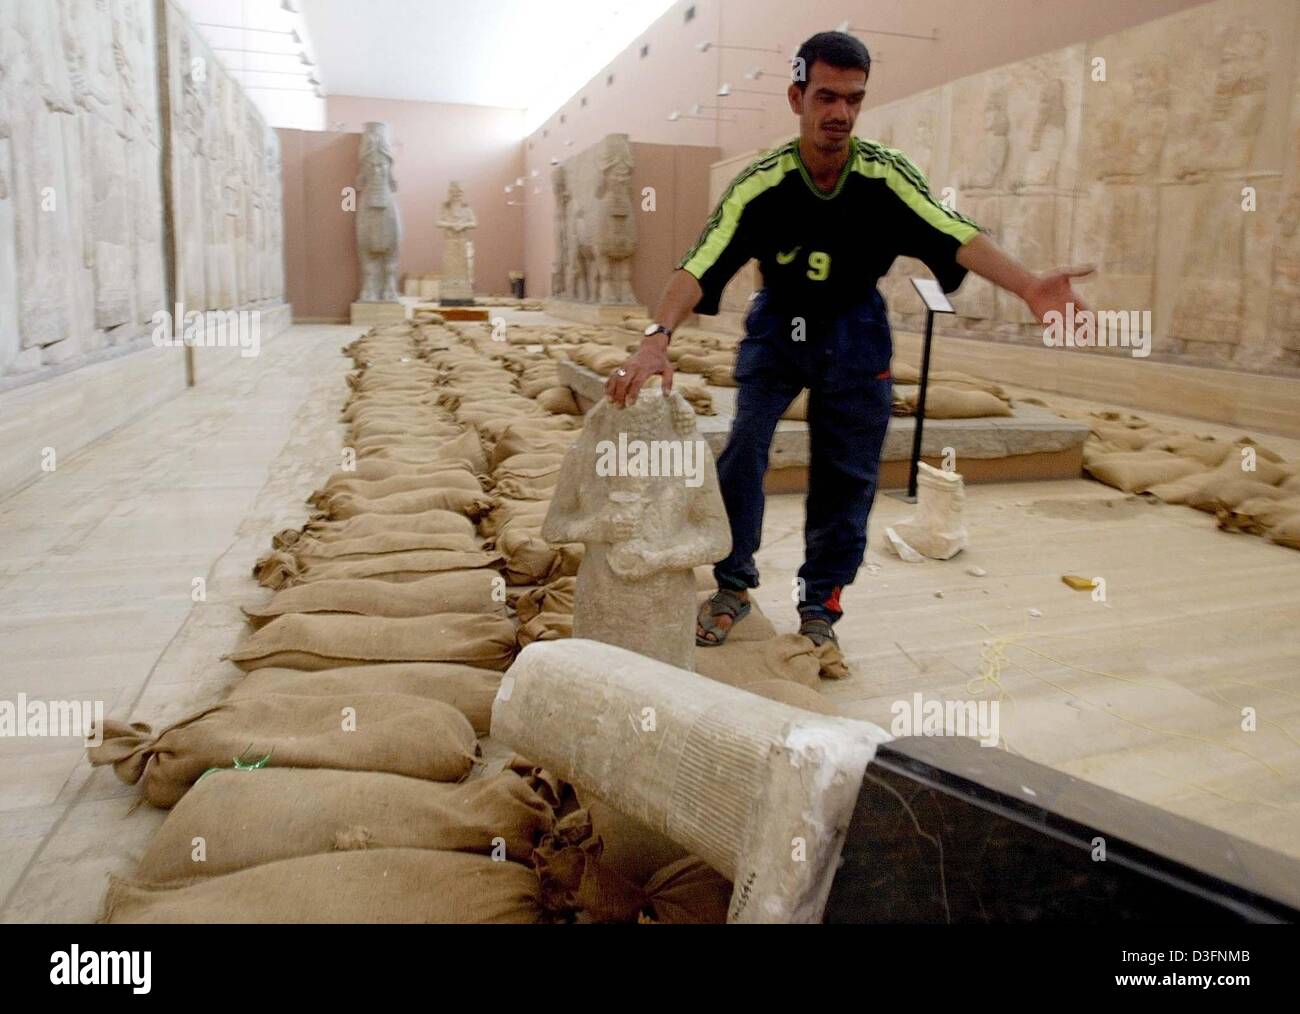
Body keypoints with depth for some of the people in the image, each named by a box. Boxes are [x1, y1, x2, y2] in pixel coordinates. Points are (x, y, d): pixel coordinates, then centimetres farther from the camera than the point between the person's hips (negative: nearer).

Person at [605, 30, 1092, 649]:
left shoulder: (886, 175, -16)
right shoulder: (761, 182, -20)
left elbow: (955, 236, -26)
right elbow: (699, 266, -29)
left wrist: (1027, 286, -44)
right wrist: (658, 339, -46)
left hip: (854, 334, 1)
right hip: (776, 327, -1)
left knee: (846, 478, 2)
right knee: (743, 447, -17)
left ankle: (819, 608, 19)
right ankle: (732, 587, 3)